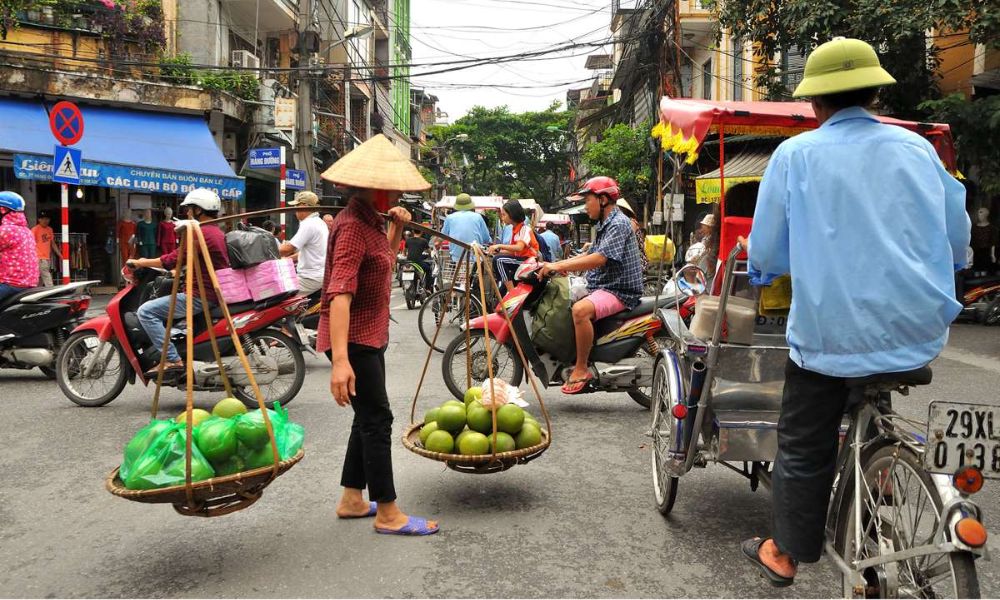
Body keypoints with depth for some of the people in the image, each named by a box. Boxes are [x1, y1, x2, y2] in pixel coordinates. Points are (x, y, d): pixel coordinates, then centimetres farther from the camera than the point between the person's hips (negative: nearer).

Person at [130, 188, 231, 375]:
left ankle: (172, 359, -18)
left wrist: (139, 263, -7)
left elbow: (174, 259, -18)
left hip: (201, 297, -11)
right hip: (214, 294, 11)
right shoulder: (217, 232, 18)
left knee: (146, 311, -13)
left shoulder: (202, 233, -14)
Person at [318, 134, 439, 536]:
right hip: (352, 338, -10)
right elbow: (340, 293, -30)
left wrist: (396, 229, 10)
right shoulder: (353, 226, -20)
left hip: (370, 336, 10)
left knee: (369, 417, 16)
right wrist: (340, 360, -37)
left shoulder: (369, 220, 9)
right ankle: (387, 514, 7)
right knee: (377, 418, -4)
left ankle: (351, 500, 28)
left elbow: (383, 265, 27)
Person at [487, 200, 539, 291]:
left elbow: (519, 248, -28)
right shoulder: (514, 229, 13)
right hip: (519, 260, 10)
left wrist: (499, 246, -30)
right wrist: (497, 251, -4)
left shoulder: (525, 228, -13)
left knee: (498, 259, -23)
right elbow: (512, 251, 9)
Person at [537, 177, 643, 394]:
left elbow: (599, 259, -26)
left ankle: (581, 368, -24)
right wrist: (553, 265, 9)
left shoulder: (618, 224, -14)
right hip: (601, 287, 11)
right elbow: (589, 255, 22)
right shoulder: (605, 225, 20)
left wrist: (559, 266, -26)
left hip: (620, 291, -11)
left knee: (581, 310, -34)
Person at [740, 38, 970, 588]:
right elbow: (959, 241, 13)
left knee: (804, 446, 12)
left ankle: (784, 554, 28)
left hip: (830, 332, -3)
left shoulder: (795, 154, -4)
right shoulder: (918, 147, 5)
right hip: (920, 330, 3)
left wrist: (766, 268, 19)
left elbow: (765, 257, -3)